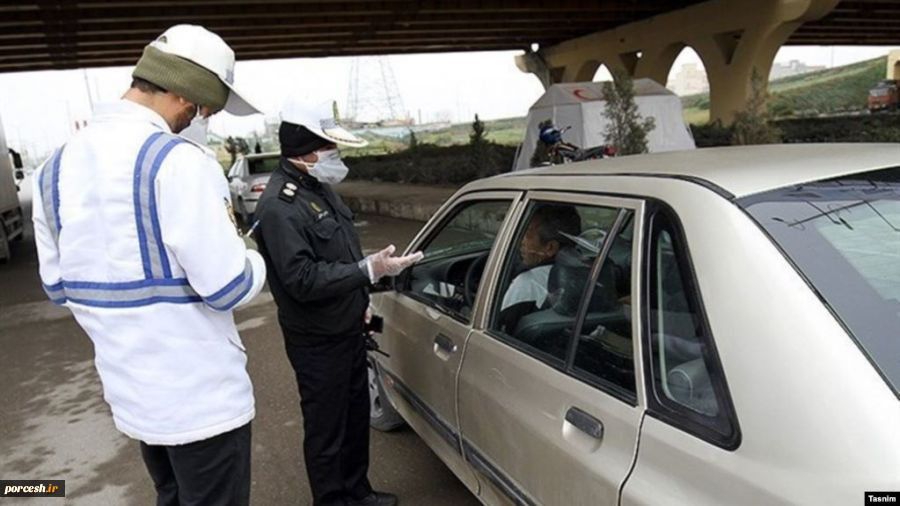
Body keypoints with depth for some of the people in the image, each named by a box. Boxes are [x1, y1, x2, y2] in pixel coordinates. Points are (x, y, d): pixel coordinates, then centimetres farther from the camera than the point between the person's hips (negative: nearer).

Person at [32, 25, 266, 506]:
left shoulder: (56, 166, 4)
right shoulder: (177, 159, -21)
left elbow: (57, 285, 12)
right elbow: (228, 286, -22)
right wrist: (254, 261, -1)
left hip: (128, 392, 8)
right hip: (200, 394, -7)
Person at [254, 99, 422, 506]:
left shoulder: (319, 186, 8)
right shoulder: (279, 205, -23)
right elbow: (303, 279, -28)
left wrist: (360, 301, 18)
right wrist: (369, 270, -31)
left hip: (348, 328, 9)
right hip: (317, 341, -9)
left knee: (356, 415, 21)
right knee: (326, 428, 7)